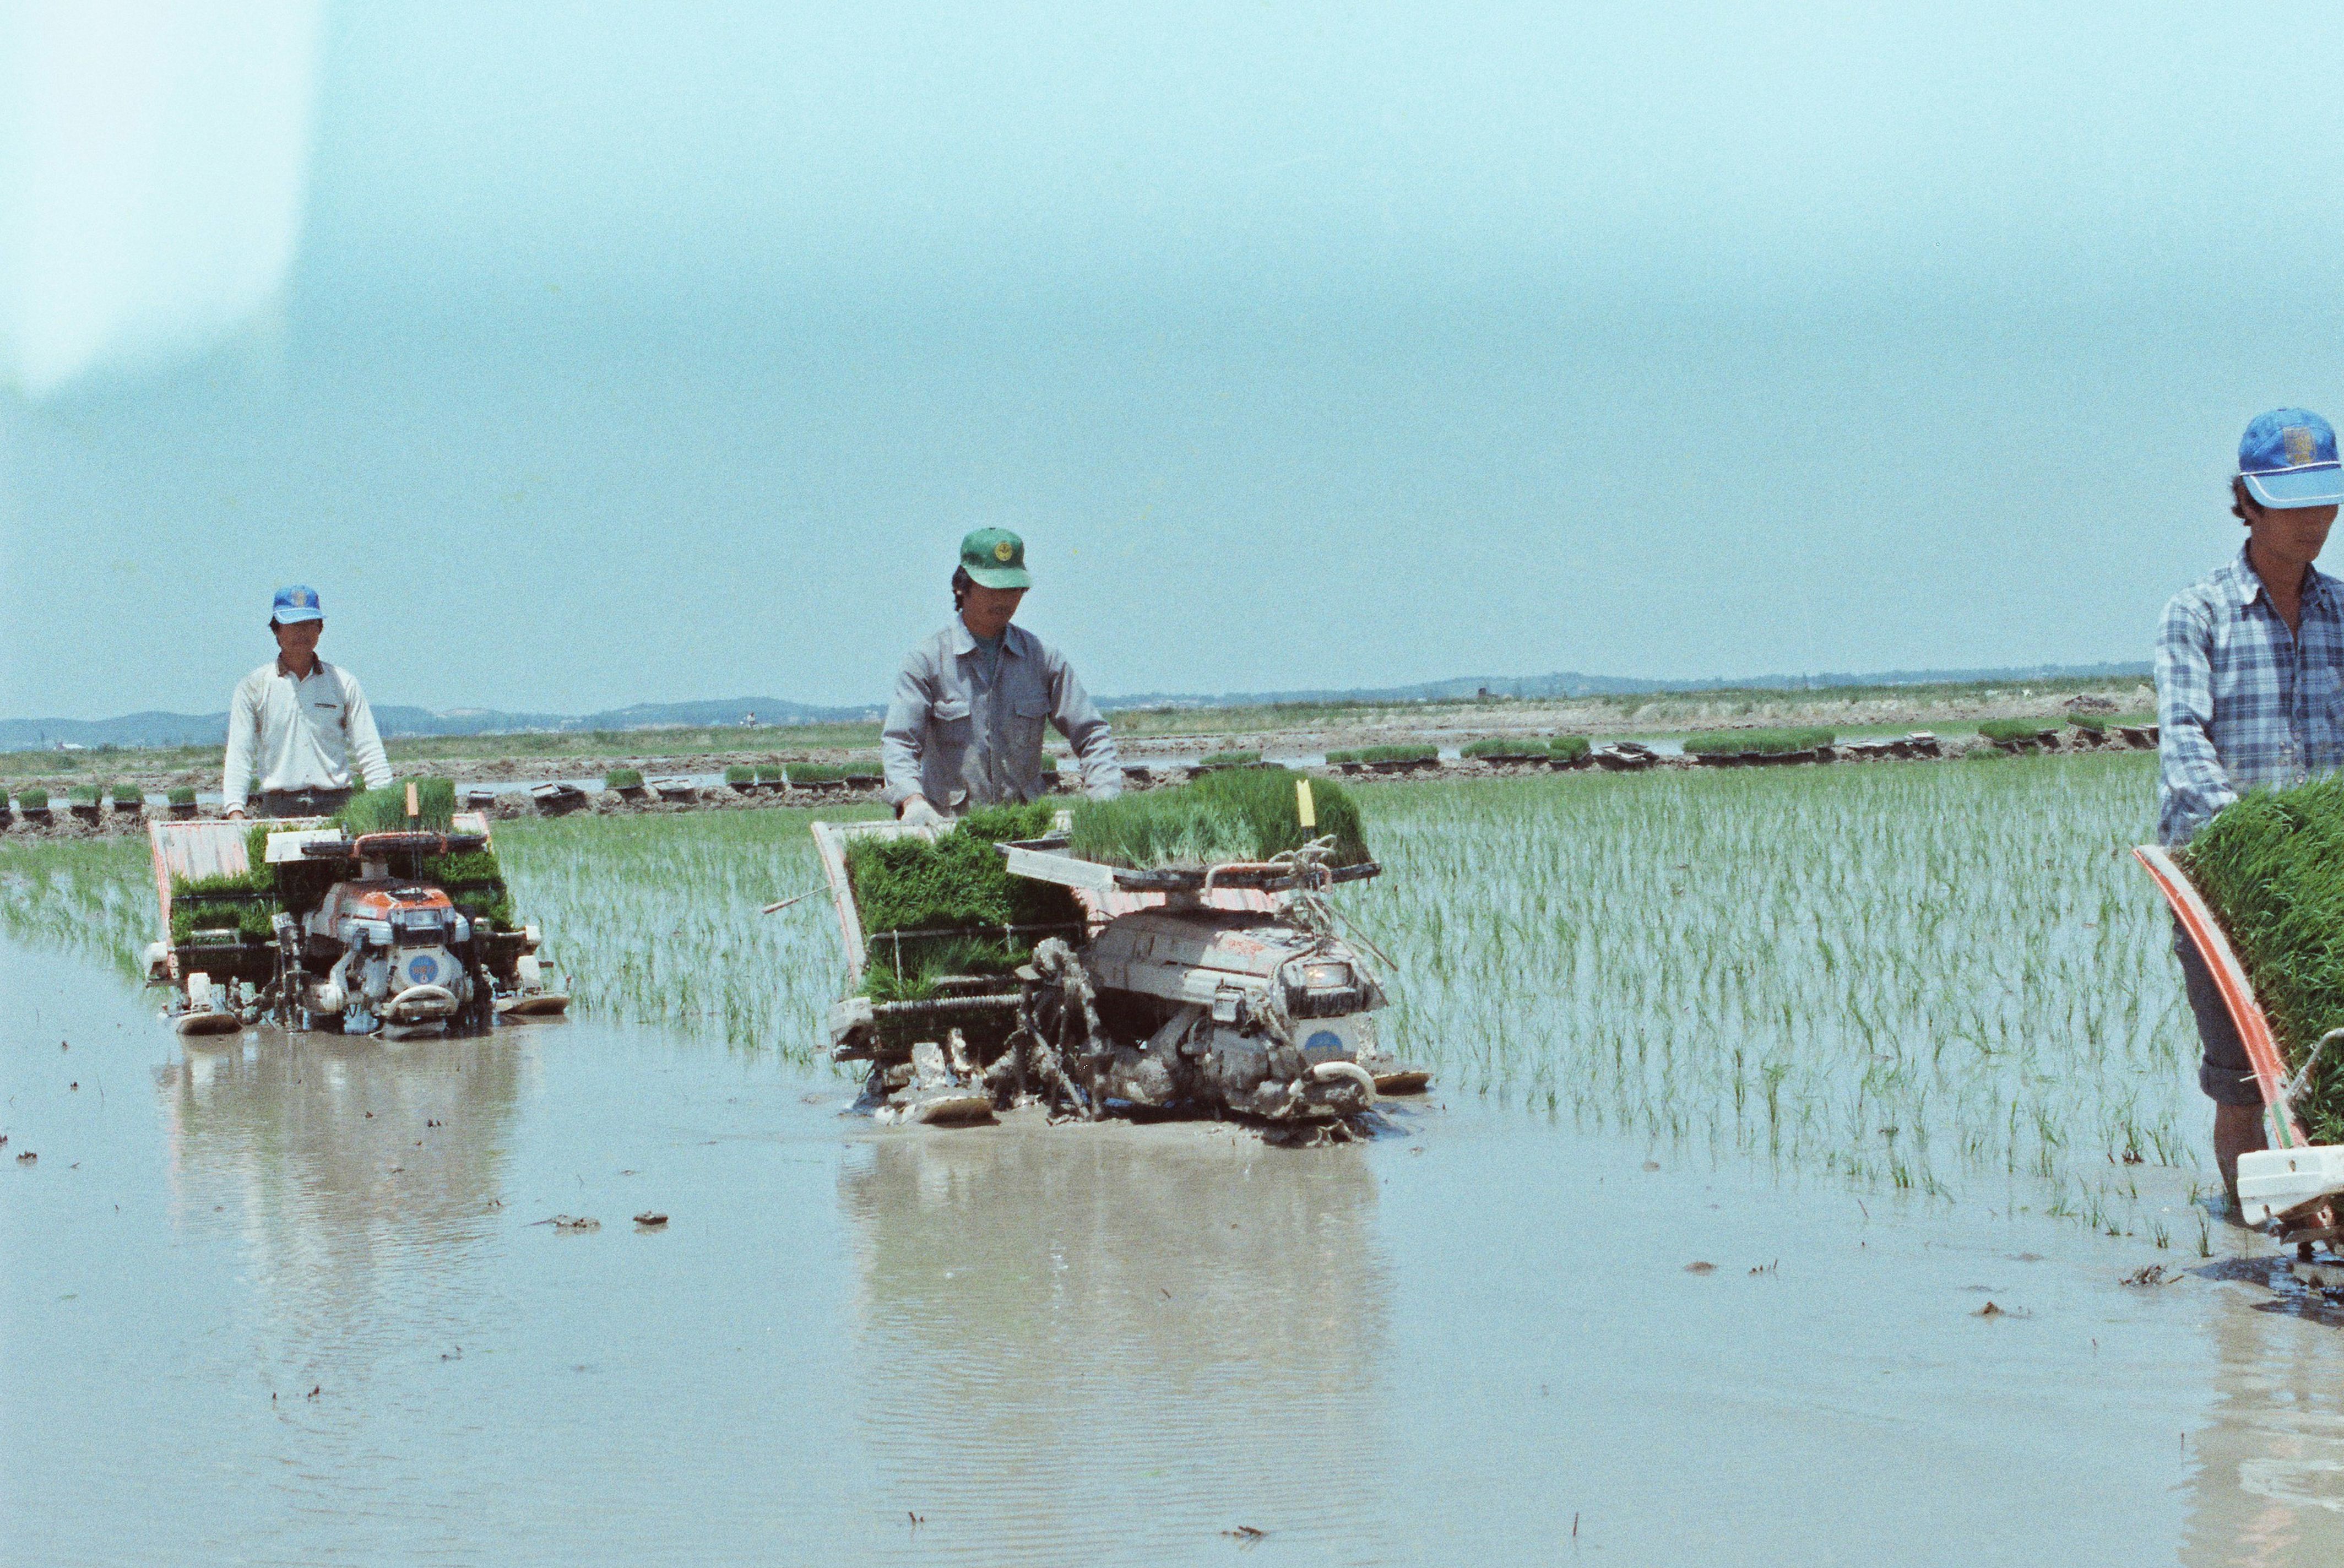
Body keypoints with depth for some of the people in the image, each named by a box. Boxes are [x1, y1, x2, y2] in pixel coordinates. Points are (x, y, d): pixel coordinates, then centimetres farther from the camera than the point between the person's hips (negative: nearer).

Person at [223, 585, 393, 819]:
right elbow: (239, 754, 4)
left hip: (337, 806, 1)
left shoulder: (344, 683, 12)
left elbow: (368, 750, 10)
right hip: (279, 807, -1)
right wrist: (235, 810, -8)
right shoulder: (254, 686, 8)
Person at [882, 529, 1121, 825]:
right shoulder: (927, 661, 2)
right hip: (949, 827, -2)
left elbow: (1090, 734, 11)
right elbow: (898, 741, -7)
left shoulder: (1043, 657, 11)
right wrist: (913, 799, -27)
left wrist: (1105, 799, -7)